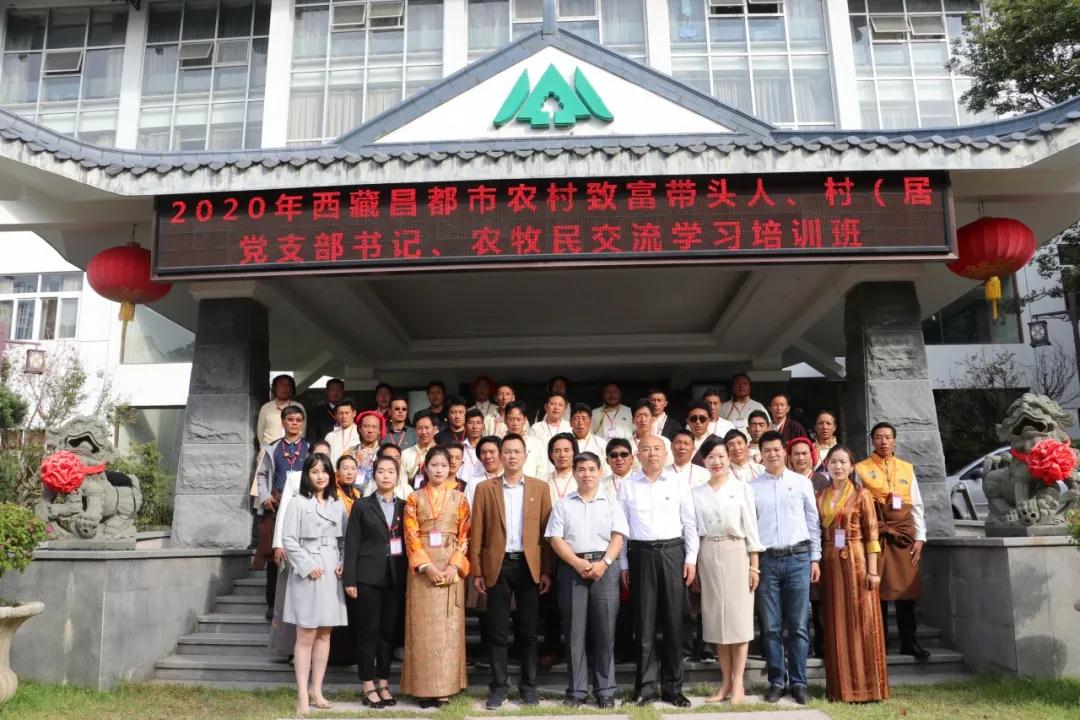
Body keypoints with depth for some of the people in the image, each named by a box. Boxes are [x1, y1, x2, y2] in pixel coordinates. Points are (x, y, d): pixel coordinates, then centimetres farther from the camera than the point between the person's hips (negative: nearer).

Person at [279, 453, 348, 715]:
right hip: (307, 574, -5)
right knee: (305, 635, -4)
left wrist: (343, 563, -3)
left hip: (332, 573, 5)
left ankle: (317, 690, 17)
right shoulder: (298, 504, -2)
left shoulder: (338, 505, 12)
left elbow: (344, 540, 12)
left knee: (324, 634, 9)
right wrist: (308, 566, -13)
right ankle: (302, 696, 1)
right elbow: (289, 539, -7)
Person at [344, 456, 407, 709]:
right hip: (368, 576, -2)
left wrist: (409, 576, 0)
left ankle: (384, 683, 19)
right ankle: (368, 685, 11)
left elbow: (409, 541, 7)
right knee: (368, 630, 1)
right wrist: (349, 579, -9)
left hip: (396, 576, 3)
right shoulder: (362, 506, 2)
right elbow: (352, 544, -2)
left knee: (389, 630, 7)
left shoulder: (404, 506, 9)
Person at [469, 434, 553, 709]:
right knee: (498, 631, 5)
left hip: (529, 566, 0)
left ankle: (528, 686, 20)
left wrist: (547, 570, -2)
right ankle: (499, 687, 16)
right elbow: (476, 532, 2)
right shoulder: (485, 488, 4)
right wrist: (476, 571, -3)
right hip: (497, 566, 0)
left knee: (528, 631, 8)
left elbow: (546, 531, 3)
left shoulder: (540, 487, 6)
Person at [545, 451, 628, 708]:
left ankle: (605, 690, 10)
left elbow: (618, 537, 2)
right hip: (572, 568, 0)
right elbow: (555, 539, 1)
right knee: (574, 631, 2)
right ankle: (576, 690, 10)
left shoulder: (612, 503, 11)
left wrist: (604, 563, -13)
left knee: (605, 630, 1)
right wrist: (578, 564, -11)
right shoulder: (562, 504, 10)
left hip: (605, 568, 0)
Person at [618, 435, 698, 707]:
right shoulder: (627, 486, 4)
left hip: (673, 553, 1)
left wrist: (691, 559, 0)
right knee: (645, 622, 4)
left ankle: (672, 687, 16)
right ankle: (645, 686, 15)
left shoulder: (678, 484, 5)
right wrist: (623, 564, 2)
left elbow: (690, 524, 6)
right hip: (641, 555, 0)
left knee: (673, 622, 5)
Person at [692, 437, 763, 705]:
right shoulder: (696, 492, 8)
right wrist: (693, 564, 2)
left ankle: (738, 684, 7)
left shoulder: (742, 488, 2)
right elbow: (694, 530, 8)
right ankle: (725, 682, 16)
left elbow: (751, 528, 0)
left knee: (738, 616, -1)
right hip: (708, 555, 2)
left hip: (736, 553, -2)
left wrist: (754, 564, -5)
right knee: (716, 616, 6)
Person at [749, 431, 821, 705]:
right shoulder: (752, 487, 4)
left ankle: (798, 683, 13)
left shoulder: (802, 483, 6)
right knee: (771, 627, 5)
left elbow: (813, 521, 8)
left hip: (798, 558, 0)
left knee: (798, 626, 4)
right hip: (767, 560, 0)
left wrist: (815, 558, 4)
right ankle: (776, 682, 14)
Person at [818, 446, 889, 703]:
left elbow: (871, 534, -5)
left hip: (856, 561, -3)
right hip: (830, 563, 4)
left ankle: (865, 686, 9)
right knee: (836, 624, 7)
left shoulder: (861, 494, 0)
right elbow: (816, 532, 10)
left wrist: (872, 570, -11)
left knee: (861, 622, 0)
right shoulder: (819, 496, 10)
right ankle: (840, 686, 15)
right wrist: (816, 565, 3)